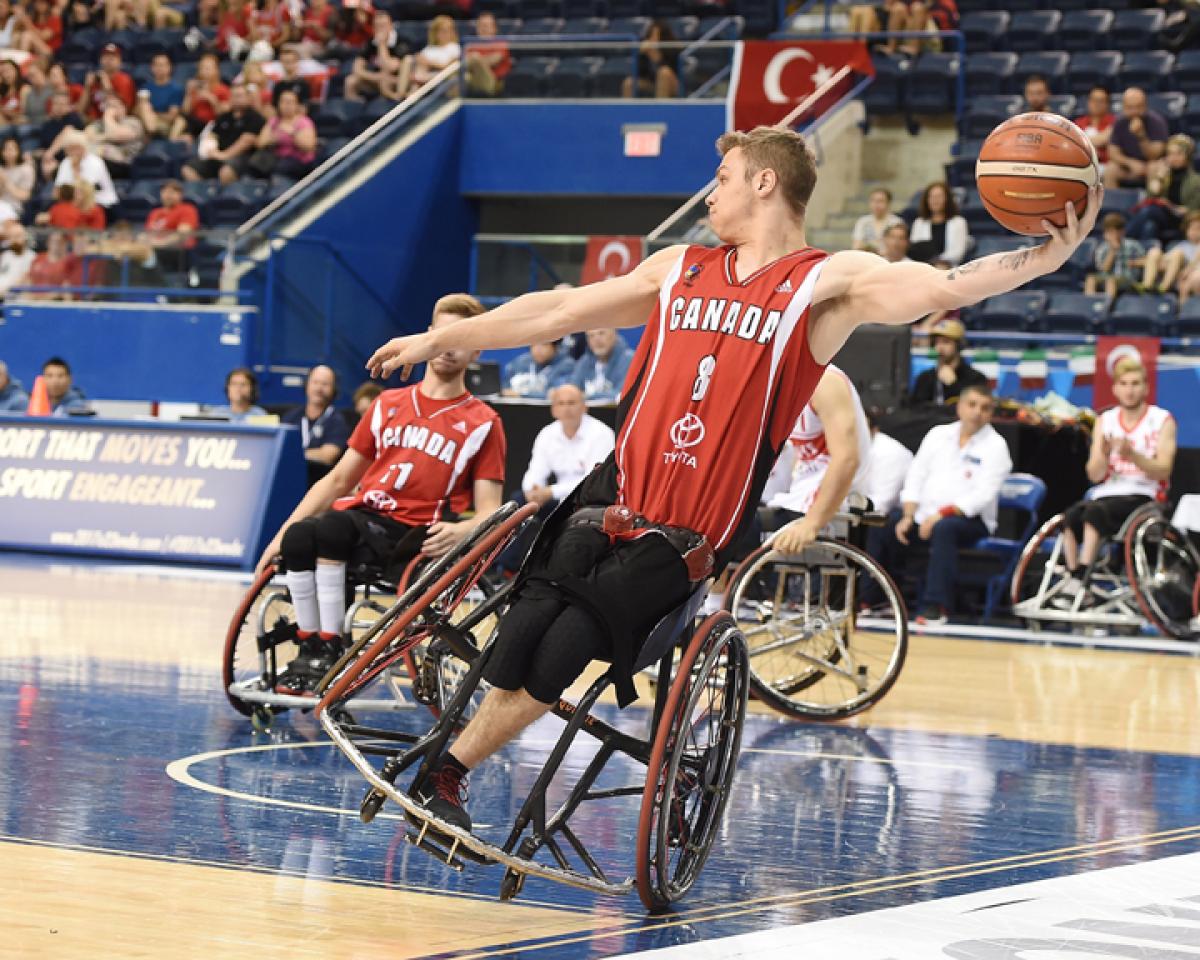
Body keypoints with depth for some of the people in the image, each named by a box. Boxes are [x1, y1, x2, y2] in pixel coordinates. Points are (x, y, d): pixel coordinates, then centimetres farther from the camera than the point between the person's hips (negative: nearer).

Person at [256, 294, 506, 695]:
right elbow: (339, 479, 21)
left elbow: (489, 511, 1)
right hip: (360, 513, 4)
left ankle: (330, 650, -25)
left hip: (413, 537, -4)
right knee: (298, 538, -30)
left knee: (328, 529, -34)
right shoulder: (388, 404, 20)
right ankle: (310, 650, -17)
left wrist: (461, 530, -23)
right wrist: (282, 533, 10)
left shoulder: (483, 422, 7)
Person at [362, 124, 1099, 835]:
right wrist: (438, 340, 20)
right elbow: (557, 312, 17)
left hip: (681, 541, -4)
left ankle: (449, 773, 14)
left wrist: (1048, 256, -32)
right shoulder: (680, 270, 12)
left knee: (558, 661, -6)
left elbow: (946, 287, -17)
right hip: (609, 502, 4)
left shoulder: (828, 282, -3)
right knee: (526, 633, -7)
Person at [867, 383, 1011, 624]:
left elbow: (983, 495, -13)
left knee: (943, 528, -36)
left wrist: (942, 514, -24)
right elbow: (915, 477, 10)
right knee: (886, 524, -13)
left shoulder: (995, 446, -1)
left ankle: (936, 607, -40)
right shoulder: (938, 434, 14)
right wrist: (908, 516, -5)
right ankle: (869, 598, -1)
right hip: (924, 512, 6)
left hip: (969, 519, -6)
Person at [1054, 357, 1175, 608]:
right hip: (1107, 493, 4)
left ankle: (1079, 579, -34)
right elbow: (1095, 475, 6)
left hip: (1142, 496, -4)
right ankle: (1072, 580, -27)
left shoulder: (1162, 421, 4)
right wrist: (1103, 454, -16)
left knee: (1094, 511, -33)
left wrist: (1133, 456, -25)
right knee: (1071, 516, -29)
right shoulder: (1105, 421, 14)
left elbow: (1163, 471, -7)